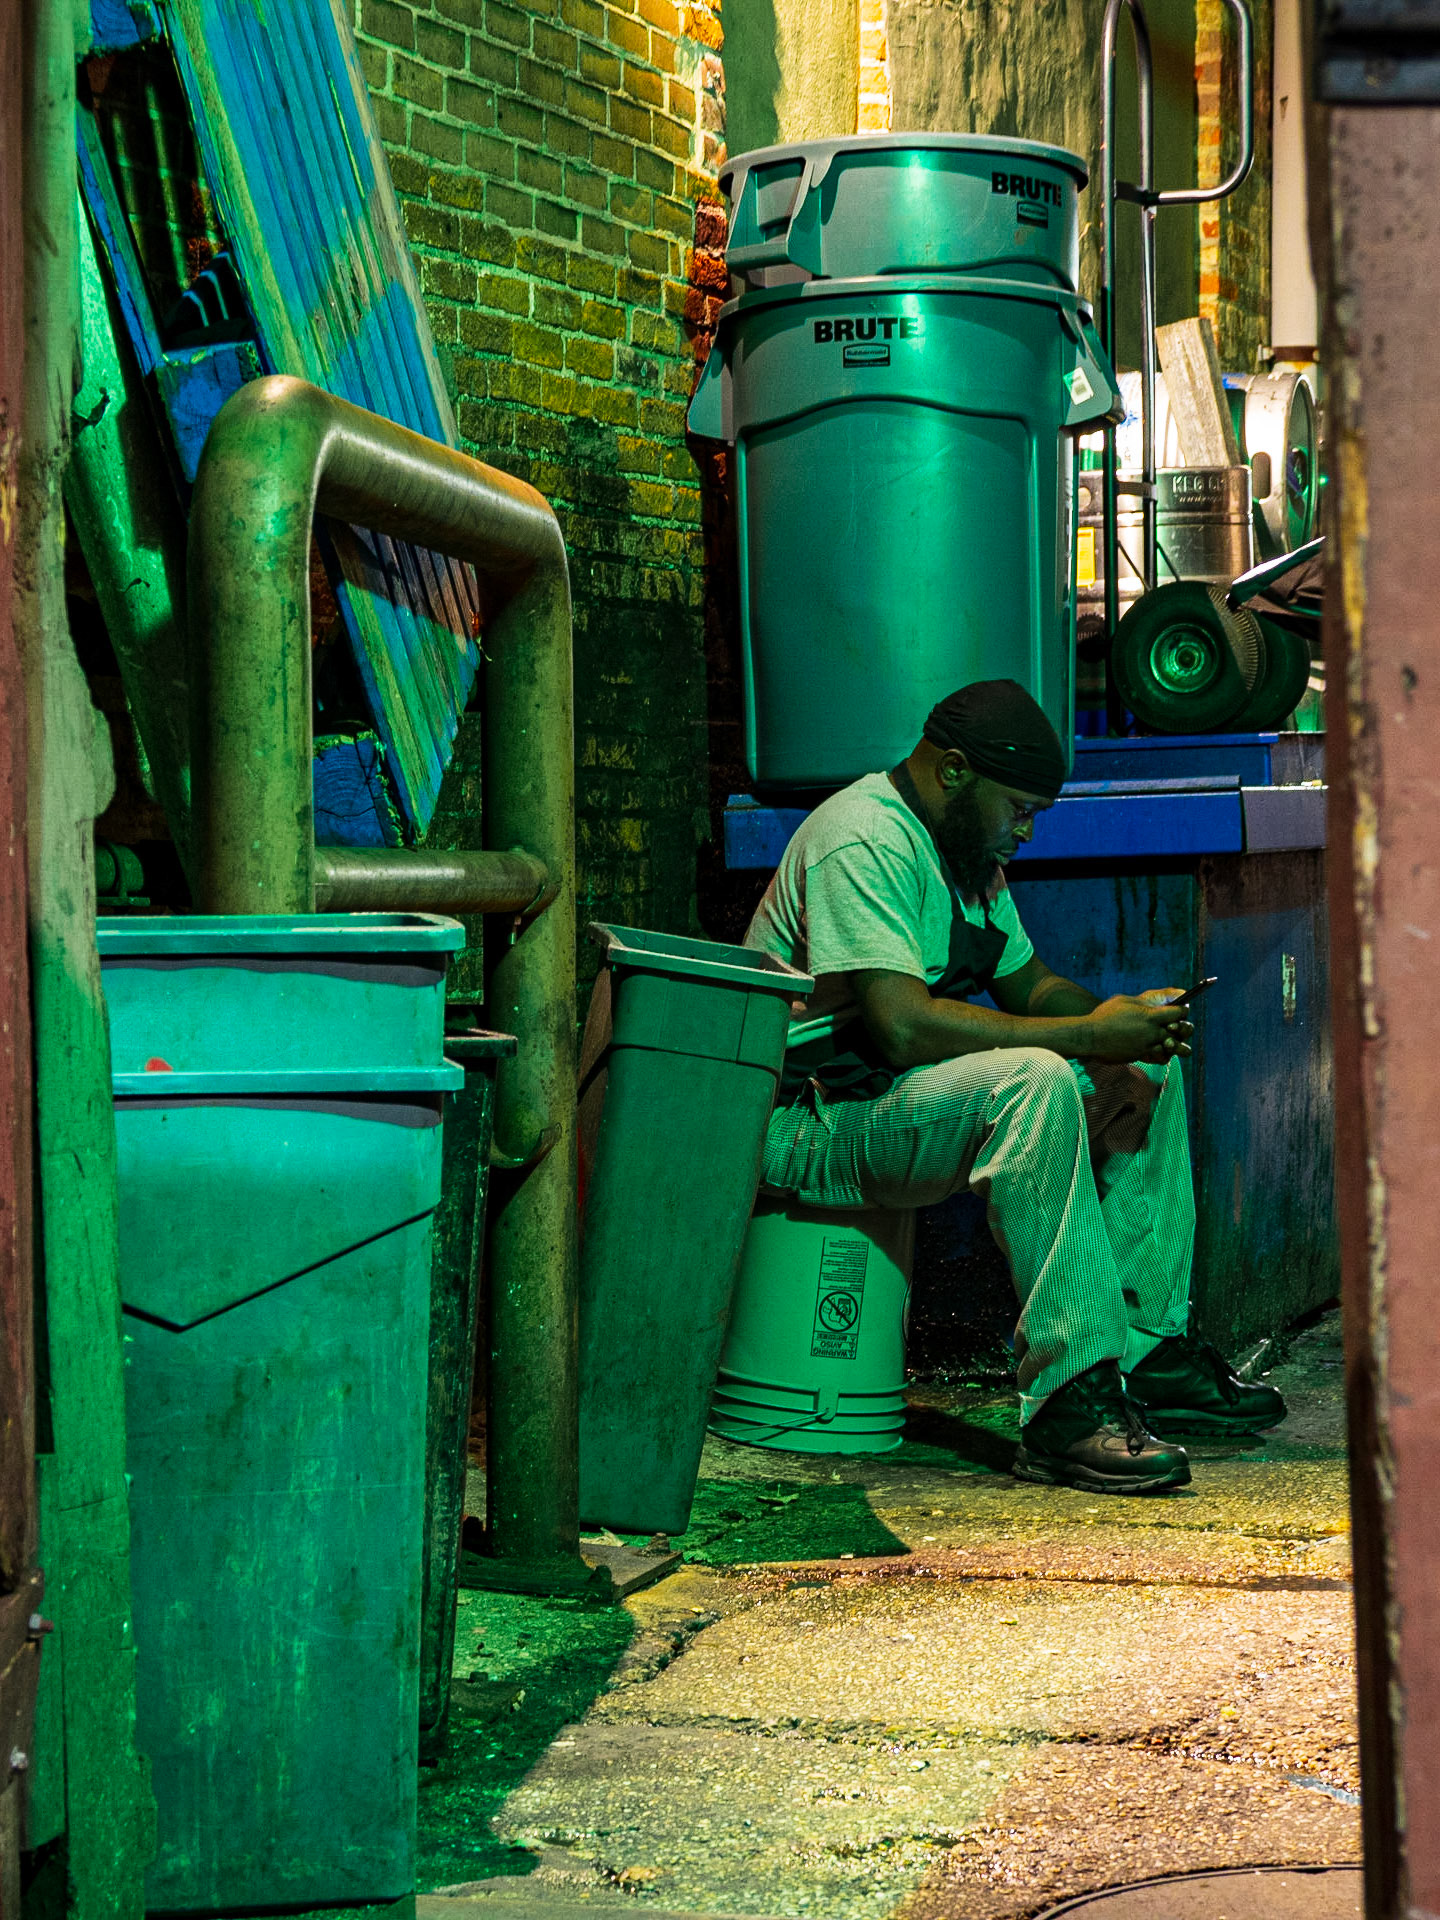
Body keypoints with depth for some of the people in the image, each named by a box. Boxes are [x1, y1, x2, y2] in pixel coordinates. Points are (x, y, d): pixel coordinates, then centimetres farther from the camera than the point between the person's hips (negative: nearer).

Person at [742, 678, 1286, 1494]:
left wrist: (1125, 1020, -3)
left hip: (910, 1093, 11)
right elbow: (903, 1026, -30)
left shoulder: (966, 847, 13)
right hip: (817, 1123, -11)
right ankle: (1070, 1400, -36)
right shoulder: (864, 842, -20)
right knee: (1035, 1079, -35)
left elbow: (1027, 980, 20)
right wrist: (1088, 1035, -26)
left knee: (1149, 1073, 8)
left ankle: (1149, 1352, 5)